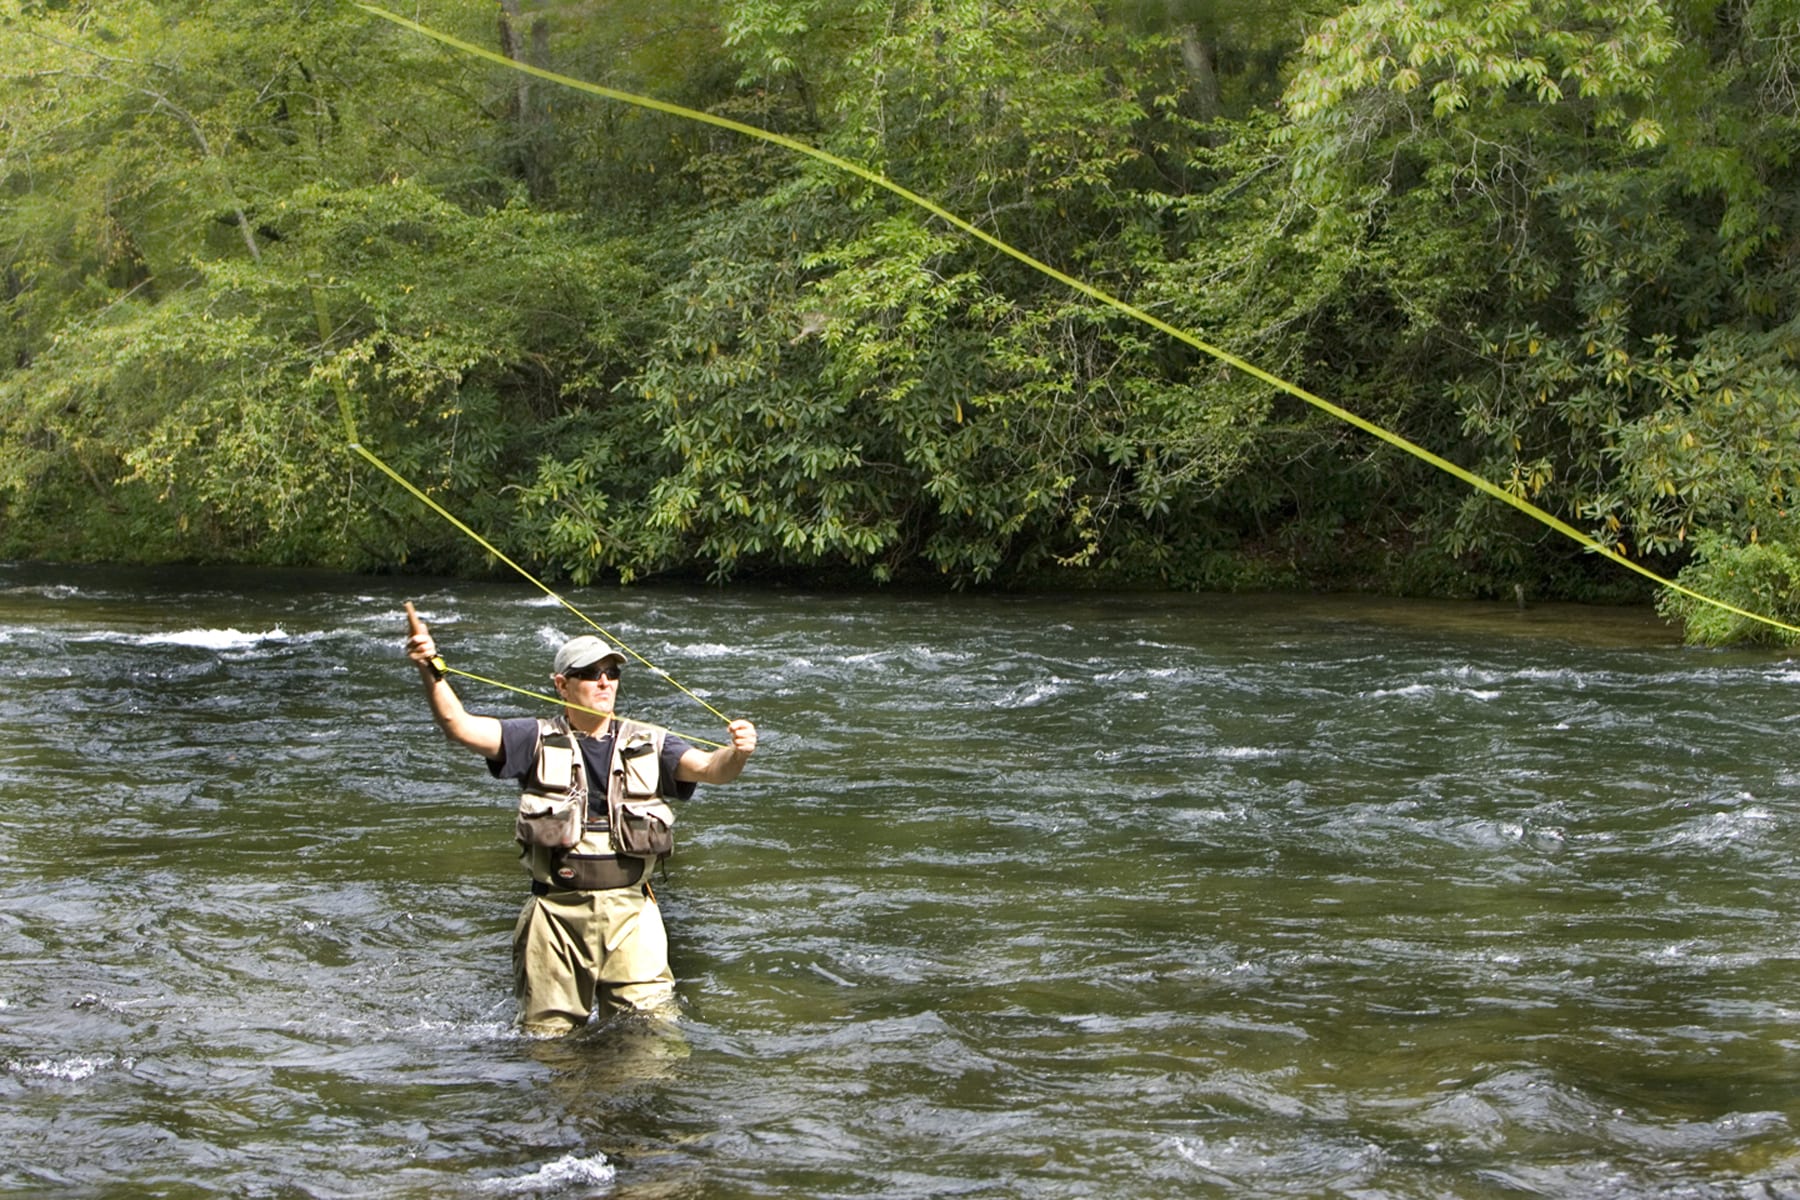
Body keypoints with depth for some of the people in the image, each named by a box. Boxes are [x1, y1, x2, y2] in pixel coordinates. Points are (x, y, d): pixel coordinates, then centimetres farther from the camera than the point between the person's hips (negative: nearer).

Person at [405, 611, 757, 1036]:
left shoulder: (646, 743, 7)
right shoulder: (539, 740, 4)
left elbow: (708, 767, -7)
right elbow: (459, 726, -7)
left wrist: (736, 754, -30)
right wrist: (432, 673, -23)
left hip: (628, 909, 0)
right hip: (555, 911, 0)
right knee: (549, 1035, 11)